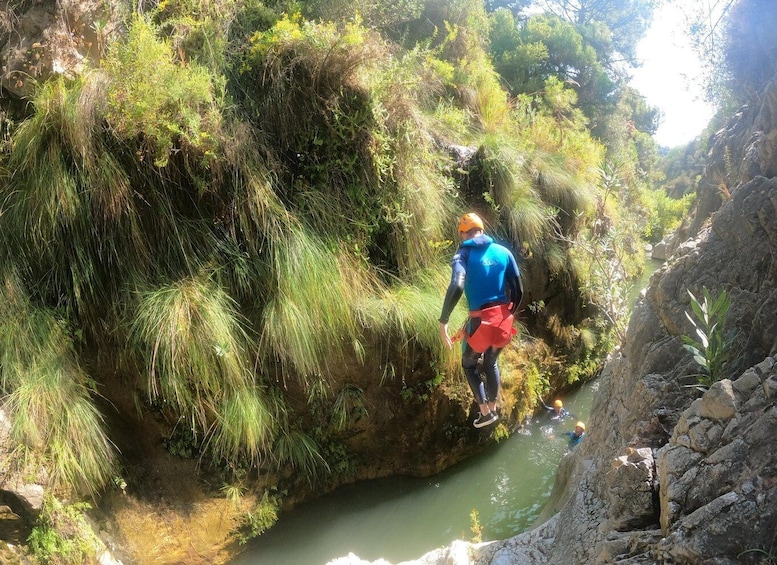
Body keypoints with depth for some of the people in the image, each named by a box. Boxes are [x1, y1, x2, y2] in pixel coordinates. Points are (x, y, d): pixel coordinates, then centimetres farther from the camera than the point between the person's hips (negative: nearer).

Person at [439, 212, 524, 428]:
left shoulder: (464, 255, -6)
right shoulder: (503, 252, 6)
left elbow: (456, 287, -25)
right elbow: (518, 290, 7)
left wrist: (443, 321, -20)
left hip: (481, 321, -4)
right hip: (503, 320, 4)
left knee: (469, 363, 23)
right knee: (491, 363, 29)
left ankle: (485, 412, 21)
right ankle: (493, 408, 40)